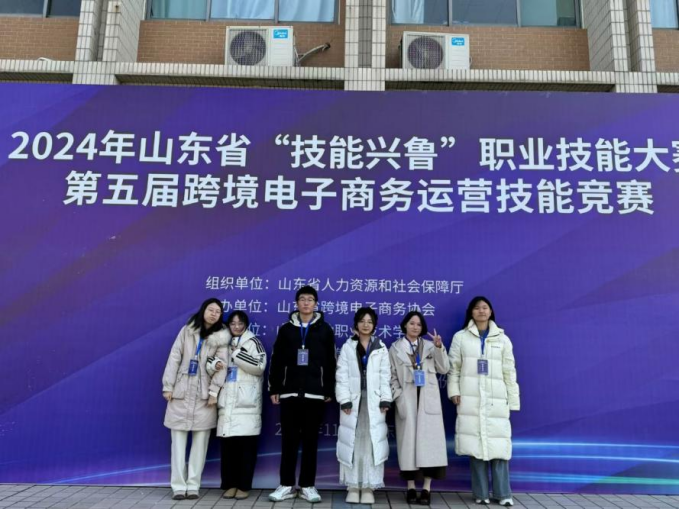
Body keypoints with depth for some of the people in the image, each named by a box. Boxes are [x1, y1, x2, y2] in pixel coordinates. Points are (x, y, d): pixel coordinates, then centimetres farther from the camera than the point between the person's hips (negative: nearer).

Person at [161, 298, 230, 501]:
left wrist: (214, 392, -11)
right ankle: (178, 486, 7)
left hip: (204, 395, -1)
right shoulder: (187, 331, 5)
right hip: (181, 393, 1)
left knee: (200, 441, 1)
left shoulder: (221, 337, 1)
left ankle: (193, 485, 9)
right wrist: (168, 386, -3)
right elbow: (174, 357, 2)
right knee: (178, 440, 2)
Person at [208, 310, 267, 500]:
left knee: (246, 445, -2)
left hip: (247, 403, -4)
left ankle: (244, 485, 7)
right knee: (227, 444, 4)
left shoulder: (253, 342, 2)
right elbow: (210, 364, 13)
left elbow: (259, 367, -11)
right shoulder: (223, 344, 16)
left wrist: (237, 353, -12)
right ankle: (230, 484, 16)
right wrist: (215, 364, -10)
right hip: (227, 402, 4)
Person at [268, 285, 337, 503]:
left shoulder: (325, 330, 6)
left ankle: (307, 486, 14)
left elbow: (330, 363, 4)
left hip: (315, 394, -1)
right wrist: (274, 389, 3)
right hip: (289, 393, 1)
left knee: (310, 440, 5)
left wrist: (329, 391, 0)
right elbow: (276, 361, 8)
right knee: (289, 440, 5)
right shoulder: (286, 329, 9)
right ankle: (286, 485, 15)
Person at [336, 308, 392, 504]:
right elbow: (342, 376, 0)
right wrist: (344, 400, -9)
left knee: (372, 442, -1)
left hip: (374, 401, 1)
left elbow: (385, 376, 5)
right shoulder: (348, 347, 6)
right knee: (353, 443, 1)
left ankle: (368, 487, 6)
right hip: (353, 400, 0)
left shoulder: (381, 348, 9)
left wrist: (385, 399, -5)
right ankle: (353, 487, 9)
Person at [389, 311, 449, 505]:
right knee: (409, 440, 0)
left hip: (428, 399, 1)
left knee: (429, 440, -3)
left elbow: (443, 369, 4)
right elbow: (392, 376, 4)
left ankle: (427, 488, 1)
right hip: (407, 400, -1)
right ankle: (411, 487, 7)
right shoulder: (395, 348, 9)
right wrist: (398, 396, -8)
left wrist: (439, 348, -7)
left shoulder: (430, 346, 12)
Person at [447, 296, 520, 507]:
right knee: (475, 444, 0)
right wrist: (454, 391, -7)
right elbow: (453, 367, 4)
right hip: (470, 399, 0)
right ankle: (481, 493, 9)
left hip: (496, 399, 1)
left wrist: (513, 400, 5)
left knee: (498, 444, -3)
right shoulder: (460, 337, 7)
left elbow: (509, 371, 8)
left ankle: (503, 493, 6)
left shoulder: (502, 339, 10)